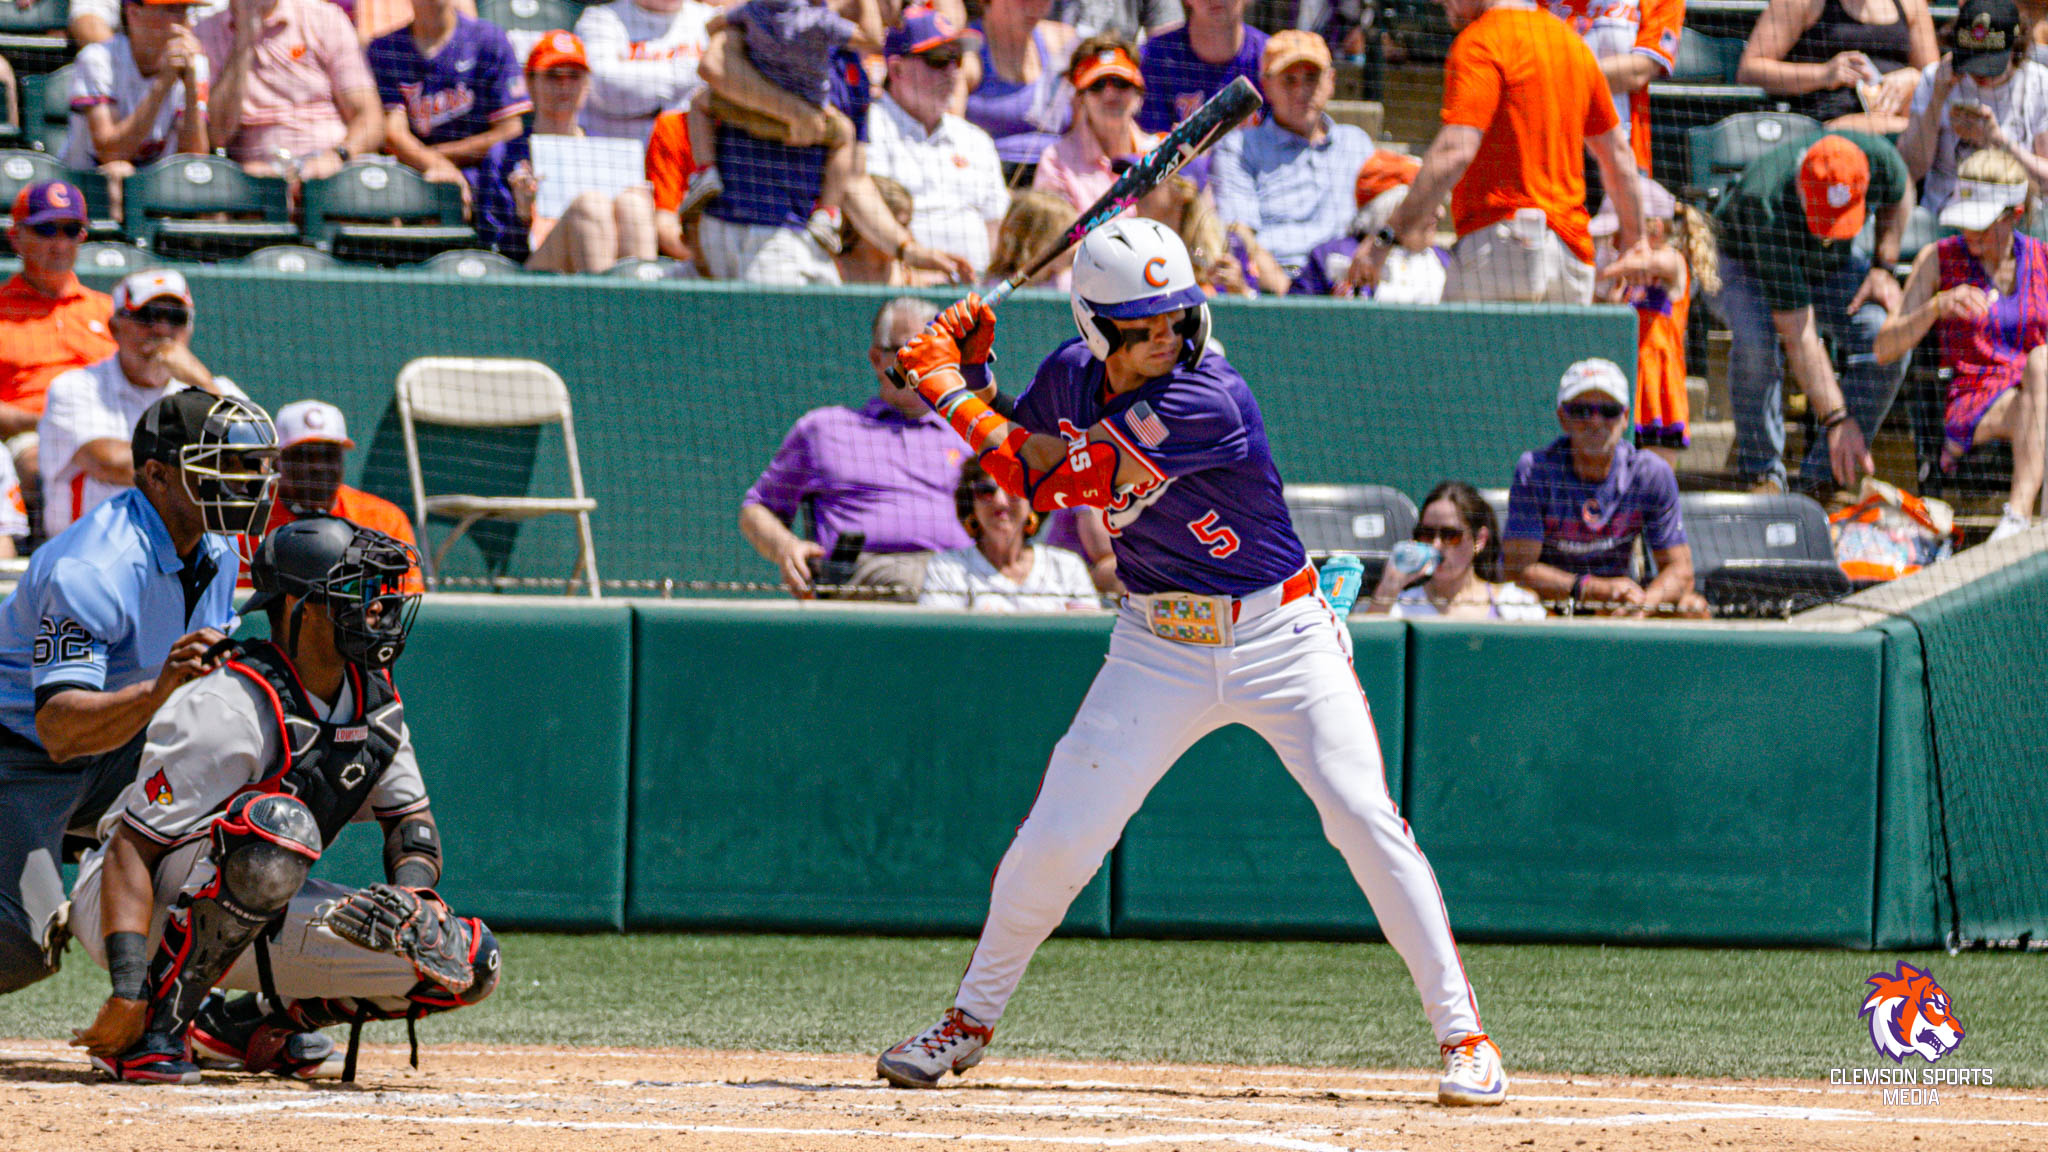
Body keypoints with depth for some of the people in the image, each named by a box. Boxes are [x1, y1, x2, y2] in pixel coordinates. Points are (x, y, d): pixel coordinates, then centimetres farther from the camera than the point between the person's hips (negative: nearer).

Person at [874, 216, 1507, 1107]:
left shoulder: (1209, 402, -26)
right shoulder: (1071, 376, -3)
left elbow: (1051, 477, -25)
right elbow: (1018, 475, 14)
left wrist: (946, 389, -16)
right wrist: (972, 376, -2)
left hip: (1280, 641, -5)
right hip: (1159, 652, 5)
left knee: (1364, 821, -16)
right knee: (1056, 839, -1)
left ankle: (1461, 1034, -8)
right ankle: (971, 1019, 19)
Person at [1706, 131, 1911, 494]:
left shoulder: (1878, 158, -30)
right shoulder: (1767, 208, -42)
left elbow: (1899, 192, 0)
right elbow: (1797, 335, -42)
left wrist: (1882, 268, -10)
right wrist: (1836, 420, -44)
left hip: (1830, 265, 4)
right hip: (1741, 267, -4)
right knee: (1757, 339, -37)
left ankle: (1828, 475, -11)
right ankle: (1763, 474, -17)